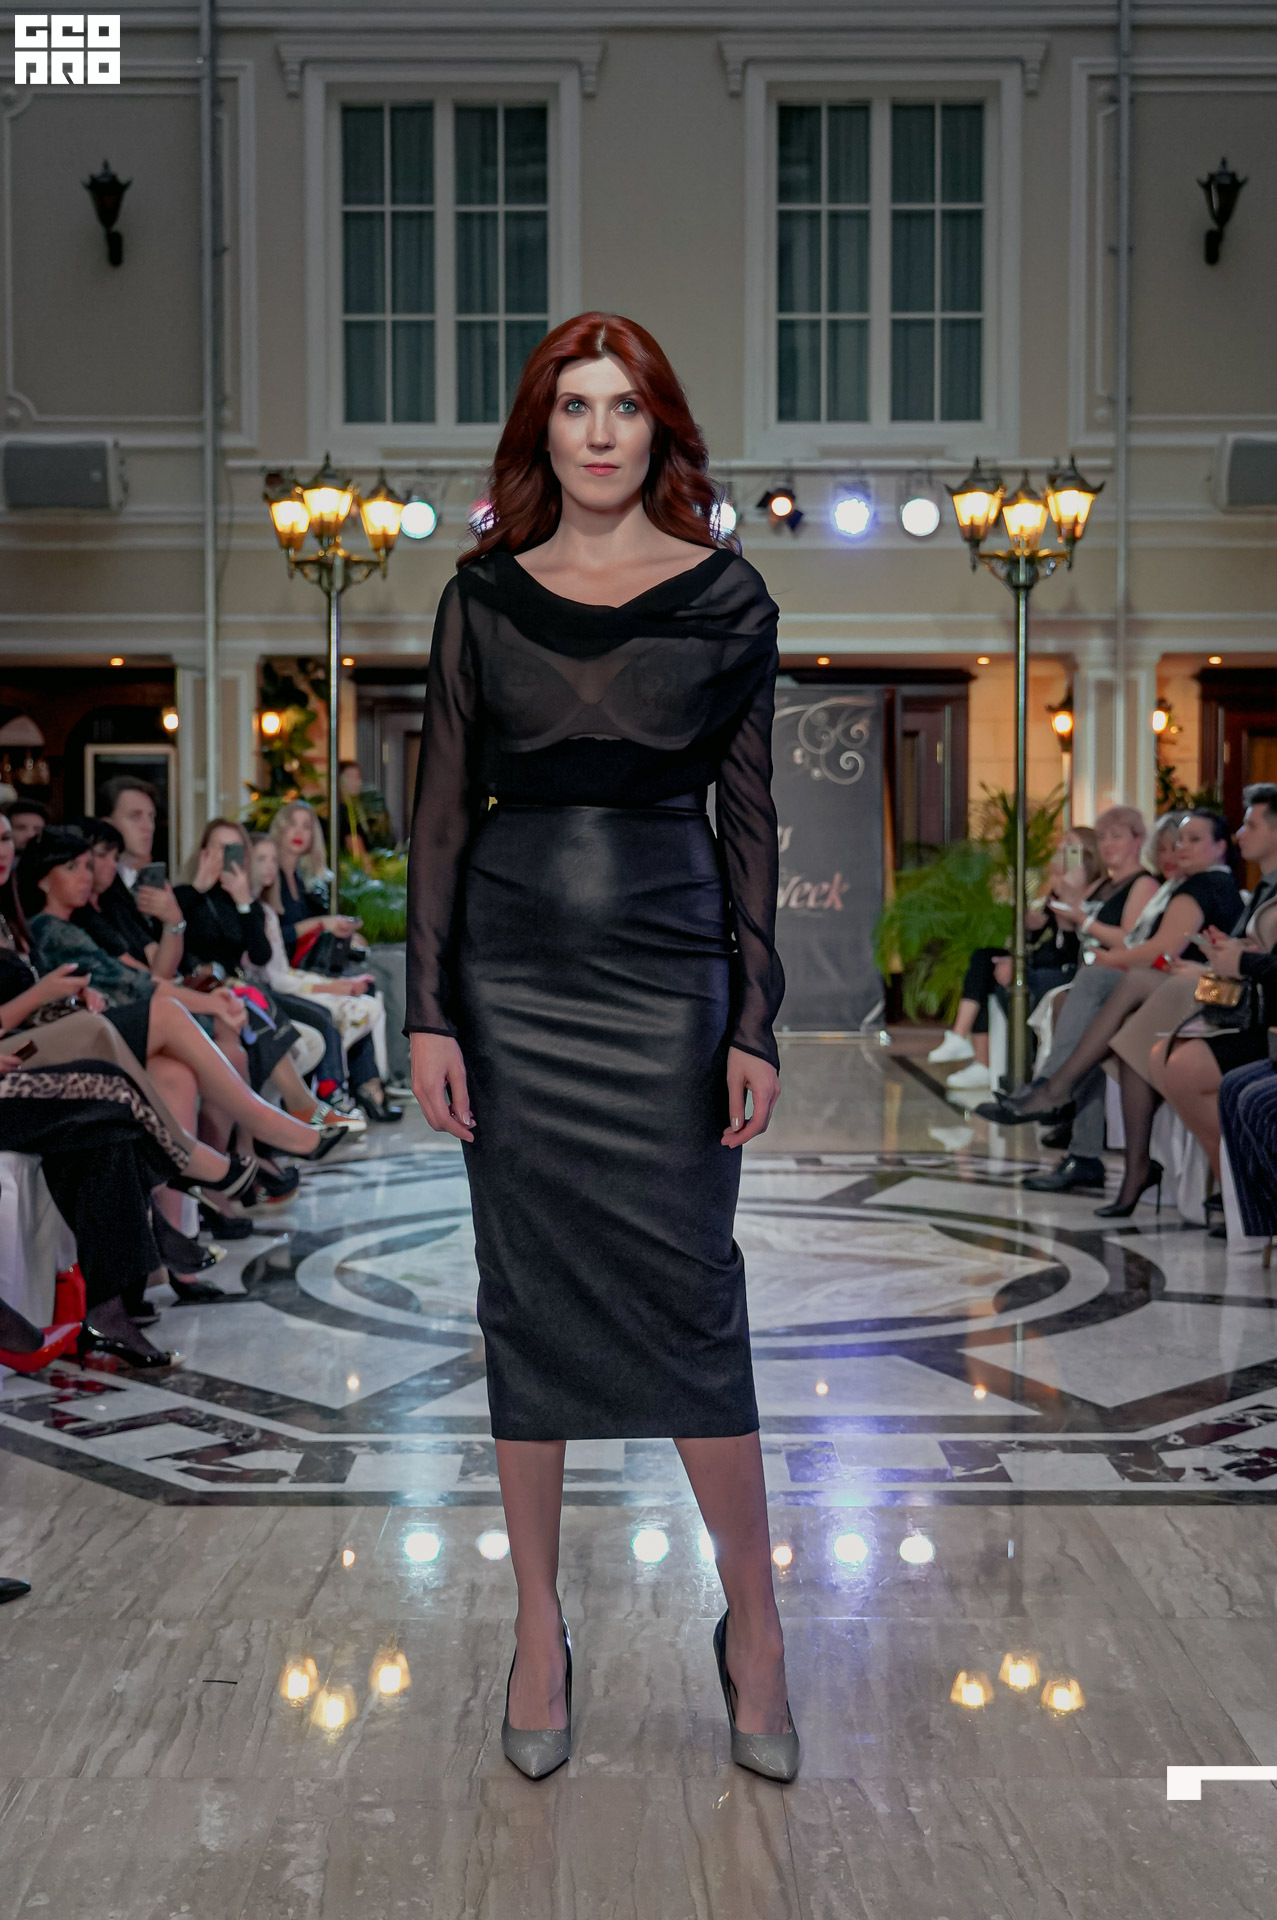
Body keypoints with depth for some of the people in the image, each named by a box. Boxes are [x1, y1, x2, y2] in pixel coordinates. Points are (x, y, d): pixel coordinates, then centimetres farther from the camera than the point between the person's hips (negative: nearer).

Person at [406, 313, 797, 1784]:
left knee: (688, 1294, -1)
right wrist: (429, 1011, -2)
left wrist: (755, 1023, -3)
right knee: (527, 1301, 7)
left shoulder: (724, 596, 3)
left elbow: (748, 816, 2)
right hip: (514, 972, 2)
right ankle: (538, 1628, 21)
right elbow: (443, 808, 5)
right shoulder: (485, 595, 6)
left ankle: (753, 1623, 17)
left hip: (669, 971, -1)